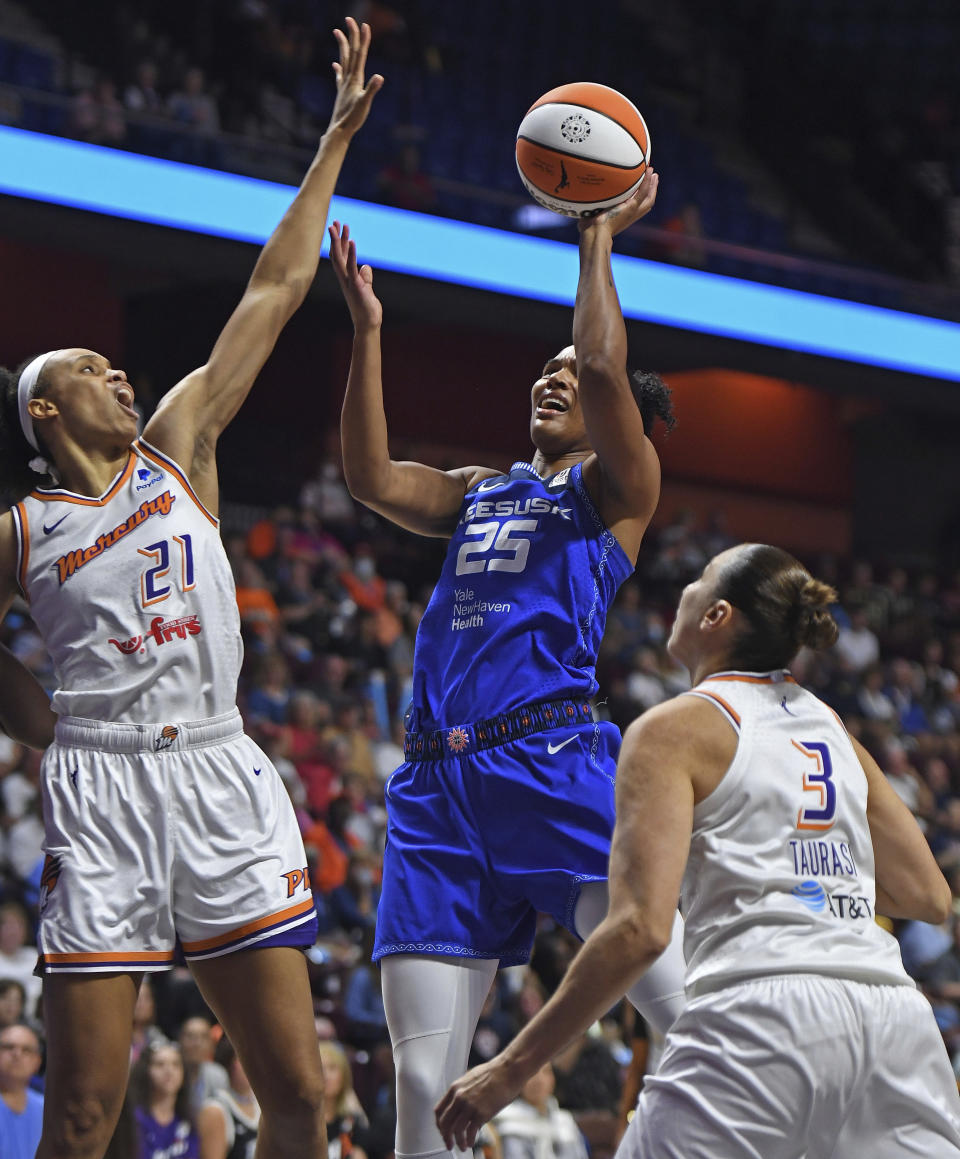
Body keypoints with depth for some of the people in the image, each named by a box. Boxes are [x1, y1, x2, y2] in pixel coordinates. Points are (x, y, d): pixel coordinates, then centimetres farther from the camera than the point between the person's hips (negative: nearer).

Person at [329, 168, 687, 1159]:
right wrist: (367, 332, 10)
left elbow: (606, 371, -7)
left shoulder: (618, 484, 10)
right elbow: (371, 480, 12)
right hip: (437, 781, 5)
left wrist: (598, 239, 3)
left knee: (692, 1011, -21)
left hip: (551, 762, -5)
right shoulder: (480, 491, 26)